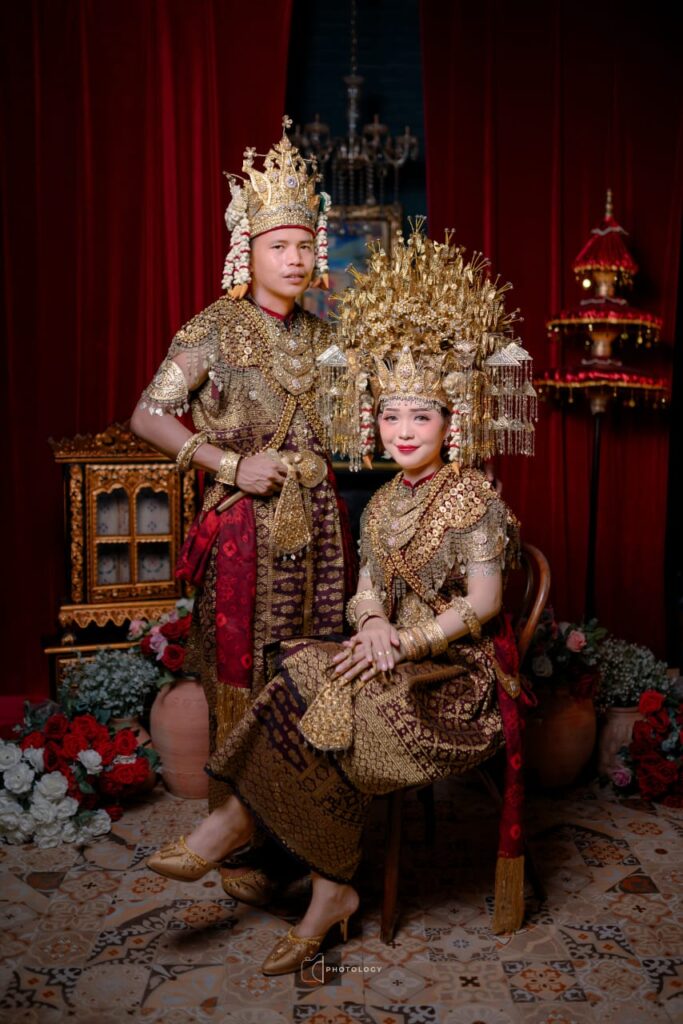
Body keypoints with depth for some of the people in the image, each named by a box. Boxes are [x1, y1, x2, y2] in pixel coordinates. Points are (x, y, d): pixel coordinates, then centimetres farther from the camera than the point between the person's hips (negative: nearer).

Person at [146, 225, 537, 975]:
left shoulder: (474, 501, -9)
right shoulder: (383, 505, 12)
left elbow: (482, 604, -14)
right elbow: (367, 587, 9)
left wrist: (406, 640, -21)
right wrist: (374, 624, -13)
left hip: (459, 668, -6)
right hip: (394, 653, 6)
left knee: (321, 696, -25)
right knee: (311, 682, -22)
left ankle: (239, 820, -5)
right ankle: (331, 892, -16)